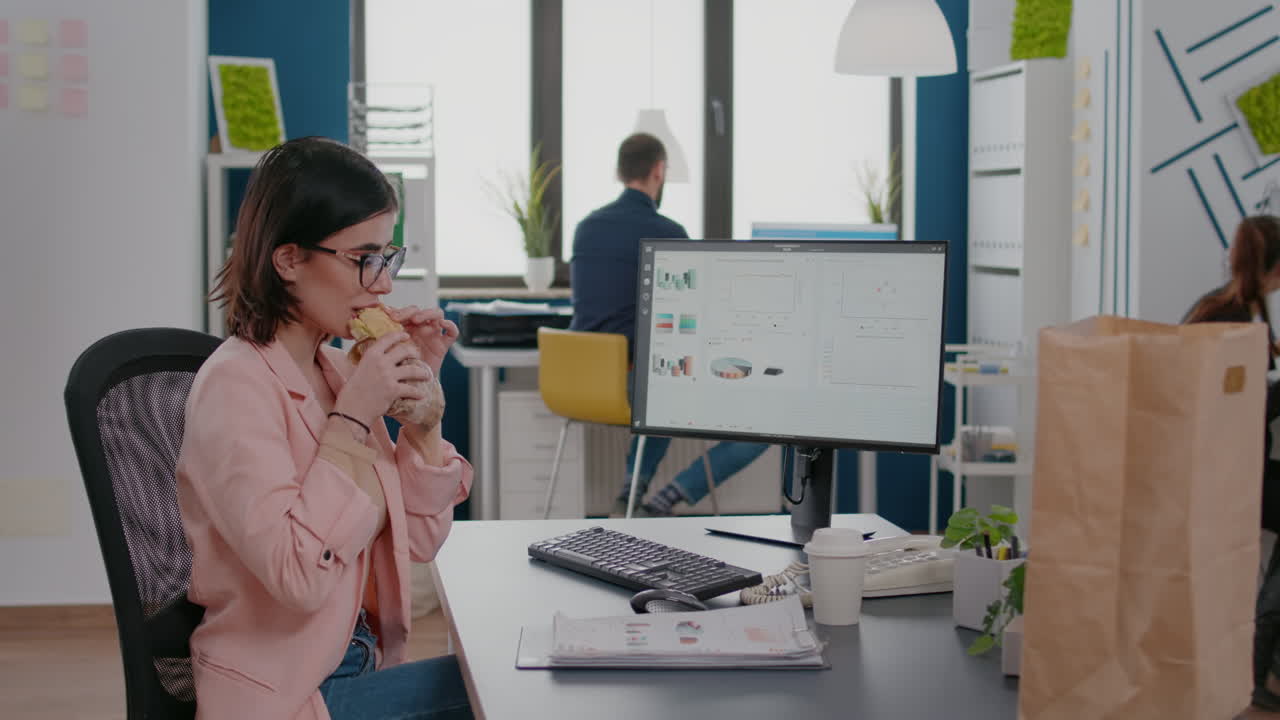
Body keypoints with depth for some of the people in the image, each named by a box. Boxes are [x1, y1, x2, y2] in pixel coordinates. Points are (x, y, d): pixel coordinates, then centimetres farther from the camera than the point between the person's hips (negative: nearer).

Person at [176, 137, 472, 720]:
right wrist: (353, 417, -23)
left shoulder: (337, 369, 6)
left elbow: (419, 540, 6)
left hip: (361, 665, 7)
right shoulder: (235, 385, -16)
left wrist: (423, 396, -3)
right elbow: (298, 576, -26)